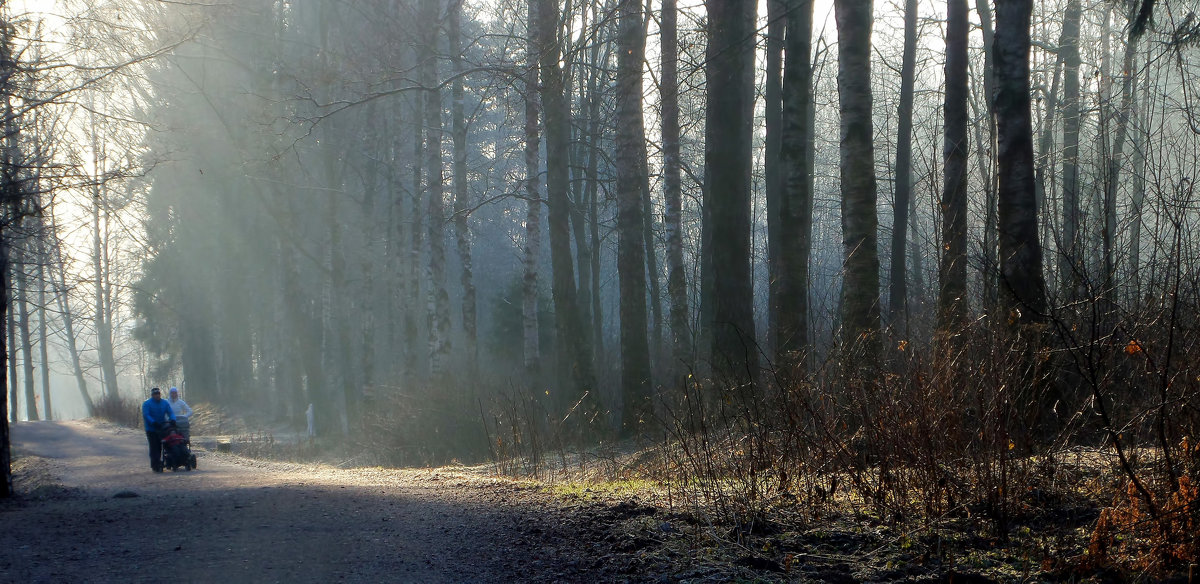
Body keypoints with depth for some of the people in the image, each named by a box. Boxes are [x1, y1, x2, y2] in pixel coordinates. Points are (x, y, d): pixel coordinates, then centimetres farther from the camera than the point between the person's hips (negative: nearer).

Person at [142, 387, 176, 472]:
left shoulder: (165, 403, 12)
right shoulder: (146, 404, -2)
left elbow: (170, 412, 3)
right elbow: (146, 415, -14)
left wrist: (172, 420, -19)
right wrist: (154, 422, -28)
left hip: (162, 428, 5)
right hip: (151, 429, -5)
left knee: (160, 447, 5)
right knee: (154, 447, -11)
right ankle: (156, 466, -12)